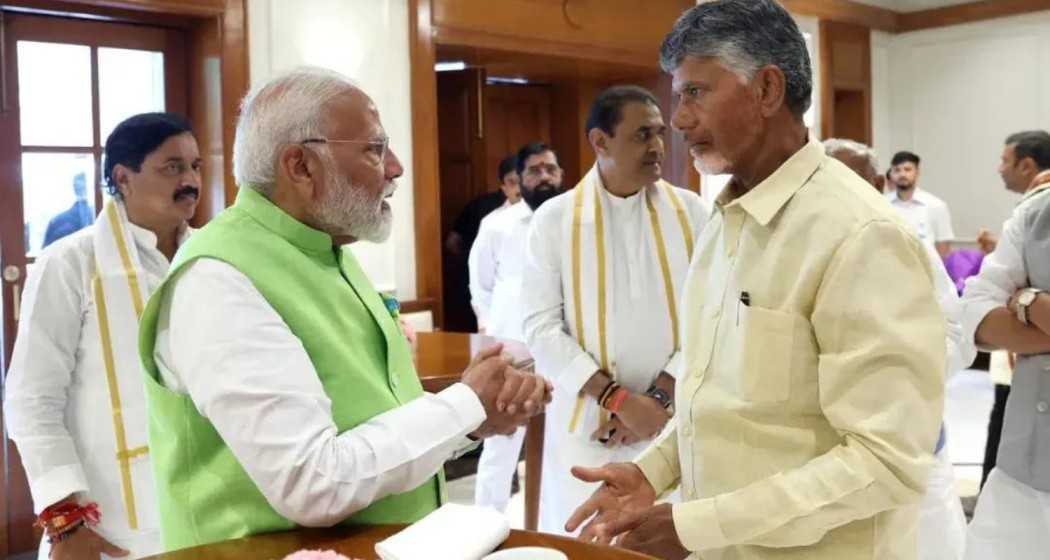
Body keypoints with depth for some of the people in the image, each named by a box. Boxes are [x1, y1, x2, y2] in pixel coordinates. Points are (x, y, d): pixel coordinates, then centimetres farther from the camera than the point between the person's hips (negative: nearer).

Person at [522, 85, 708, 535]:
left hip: (676, 420, 1)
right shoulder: (554, 219, -3)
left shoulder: (690, 212, 1)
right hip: (586, 422, -1)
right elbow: (541, 327, -7)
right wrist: (617, 398, -15)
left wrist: (659, 396, -11)